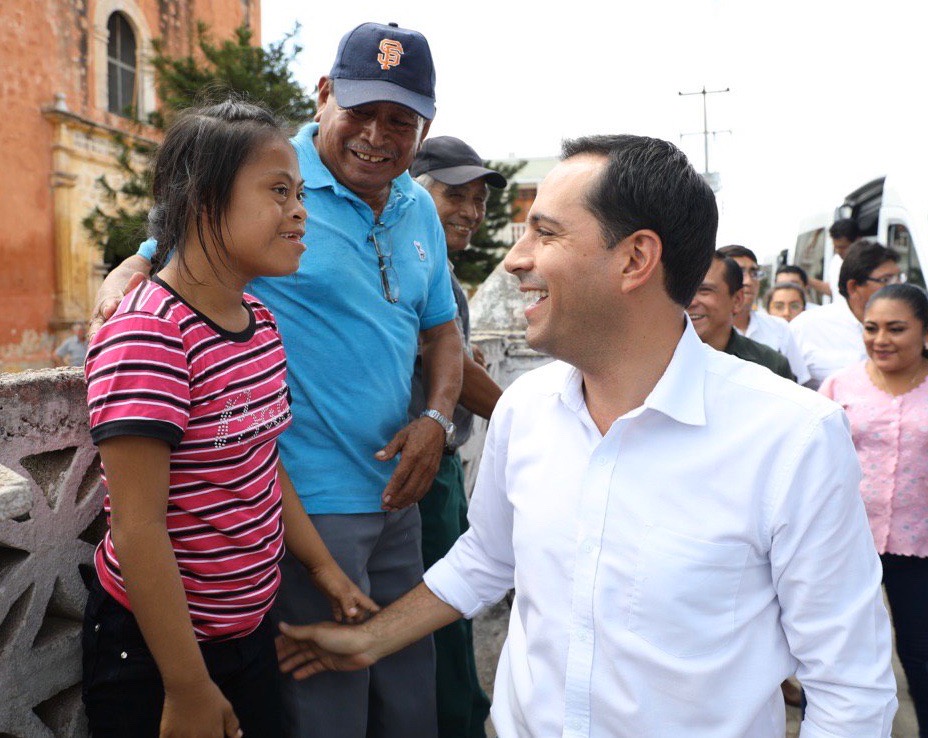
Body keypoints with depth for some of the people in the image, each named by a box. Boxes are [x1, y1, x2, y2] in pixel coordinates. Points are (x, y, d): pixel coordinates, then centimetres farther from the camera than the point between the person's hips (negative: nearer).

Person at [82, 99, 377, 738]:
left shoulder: (260, 322, 1)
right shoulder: (146, 339, -24)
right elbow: (137, 529, -24)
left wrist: (322, 567, 13)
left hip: (251, 625, 8)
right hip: (154, 647, -7)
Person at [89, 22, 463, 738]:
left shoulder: (419, 210, 9)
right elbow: (159, 257, -3)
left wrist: (437, 418, 0)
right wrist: (124, 277, -26)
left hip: (396, 492, 7)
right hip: (309, 500, -6)